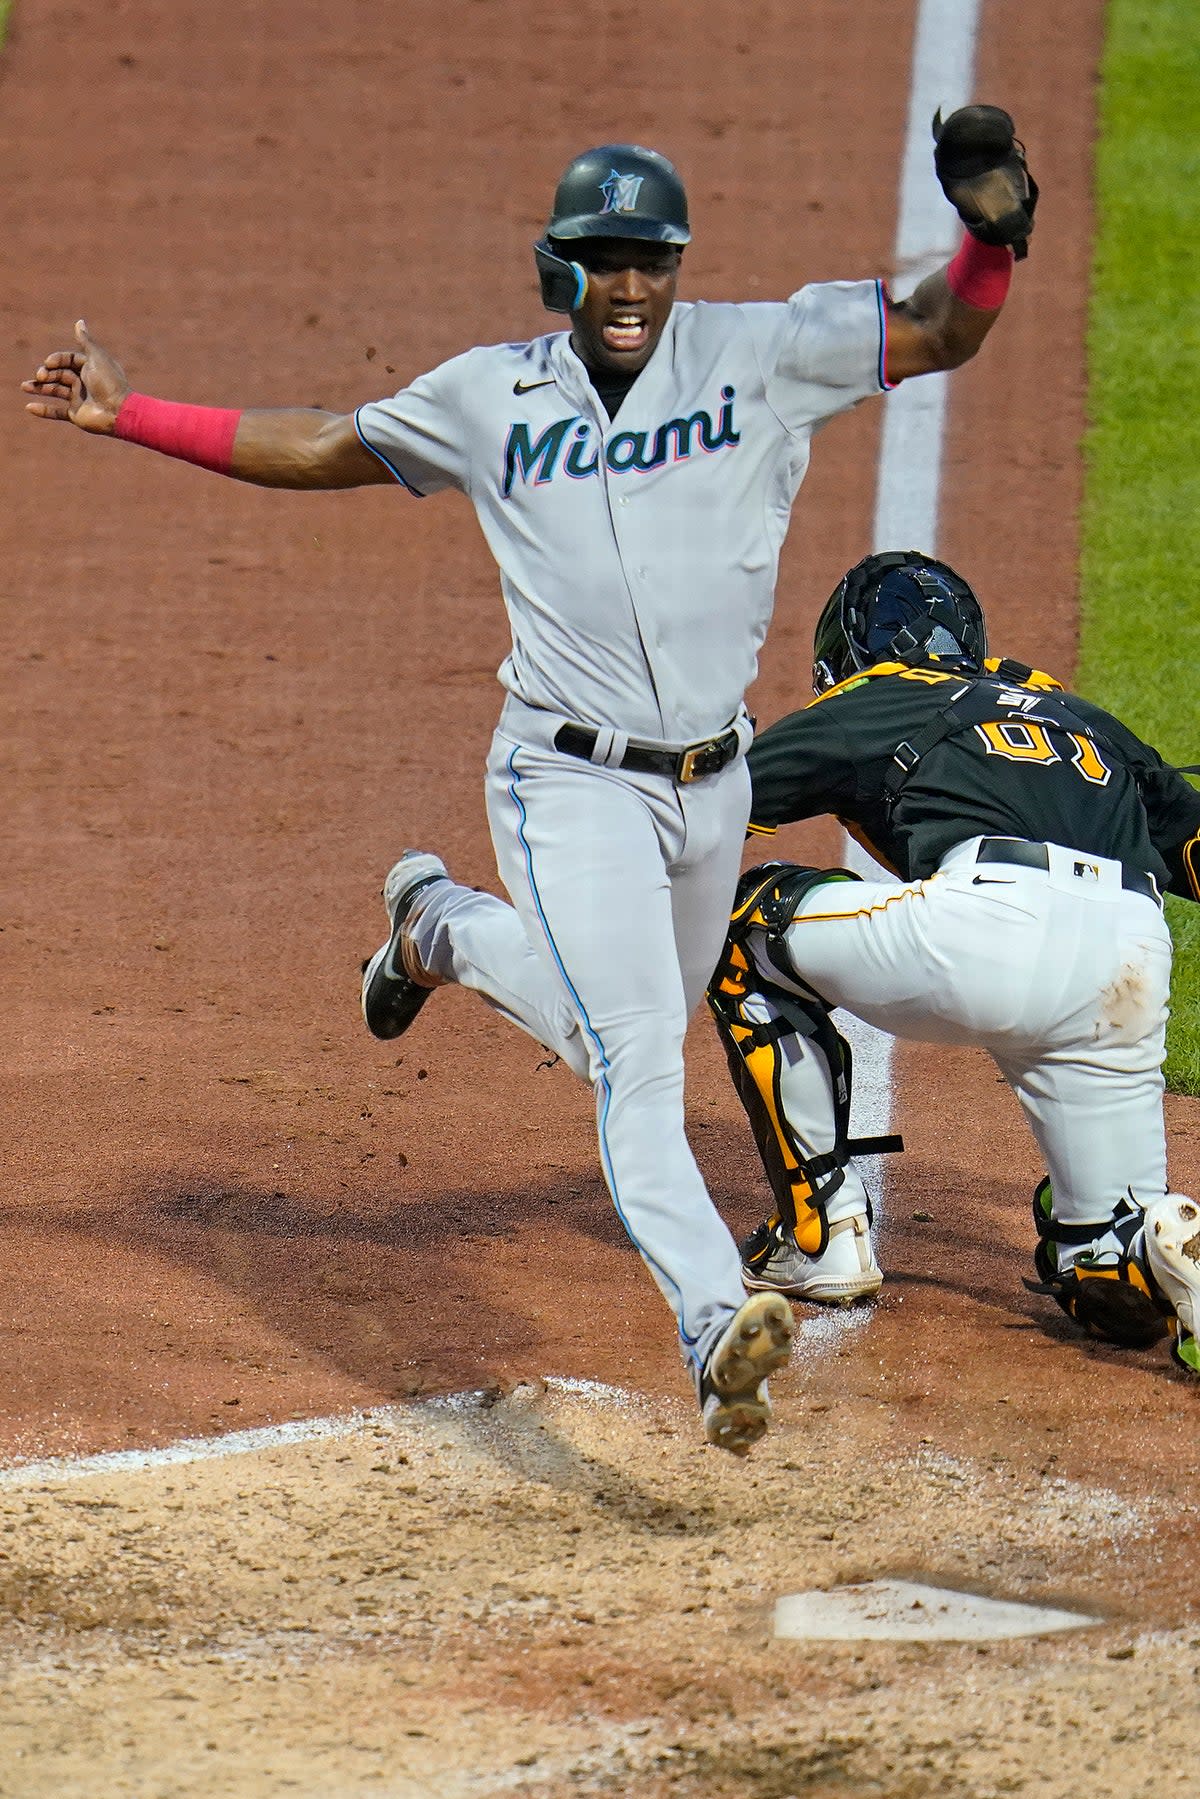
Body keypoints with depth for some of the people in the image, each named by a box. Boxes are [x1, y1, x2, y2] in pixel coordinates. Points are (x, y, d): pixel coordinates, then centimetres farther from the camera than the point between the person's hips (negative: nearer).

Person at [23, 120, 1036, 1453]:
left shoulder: (757, 355, -1)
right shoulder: (492, 395, 2)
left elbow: (942, 332, -4)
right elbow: (319, 448, 15)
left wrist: (989, 230, -26)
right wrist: (127, 415, 10)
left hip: (712, 785, 3)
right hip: (569, 786, -3)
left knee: (635, 1027, 24)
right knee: (634, 1057, -20)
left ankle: (438, 925, 51)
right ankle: (717, 1327, -31)